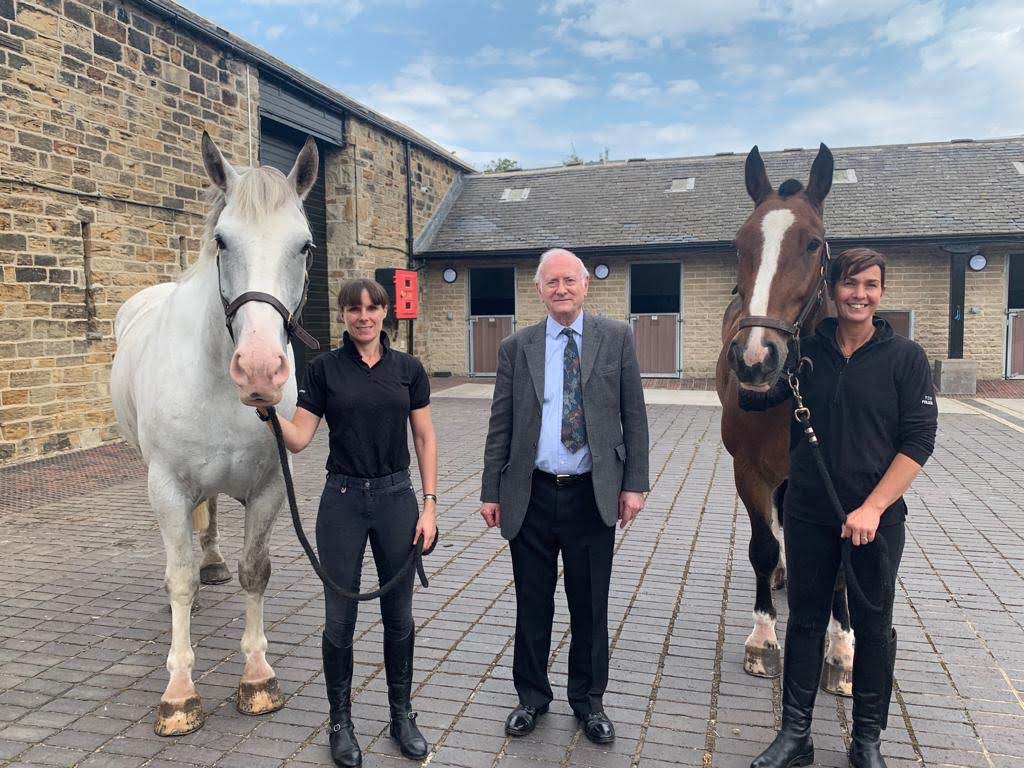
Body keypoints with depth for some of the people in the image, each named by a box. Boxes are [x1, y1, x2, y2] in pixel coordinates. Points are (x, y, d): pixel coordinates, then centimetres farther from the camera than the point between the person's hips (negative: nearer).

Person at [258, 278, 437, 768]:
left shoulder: (408, 368, 1)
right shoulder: (324, 368, -2)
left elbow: (424, 439, 2)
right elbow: (298, 439, -4)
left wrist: (429, 503, -3)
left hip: (396, 497, 1)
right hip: (343, 499, -1)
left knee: (399, 615, 11)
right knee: (340, 618, 7)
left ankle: (402, 715, 29)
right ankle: (341, 723, 26)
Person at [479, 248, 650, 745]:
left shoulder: (616, 338, 2)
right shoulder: (516, 347, 4)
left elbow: (633, 416, 2)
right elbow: (500, 425, 5)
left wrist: (634, 483, -3)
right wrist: (491, 491, 3)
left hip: (593, 496, 0)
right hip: (531, 496, 1)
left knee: (590, 606, 12)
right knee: (532, 605, 13)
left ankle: (588, 700, 32)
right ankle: (531, 697, 33)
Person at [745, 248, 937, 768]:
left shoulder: (906, 358, -5)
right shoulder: (805, 352, 1)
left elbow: (919, 441, -10)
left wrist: (872, 508, -18)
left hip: (876, 516, -2)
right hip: (807, 515, 2)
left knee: (873, 628, 13)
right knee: (805, 621, 12)